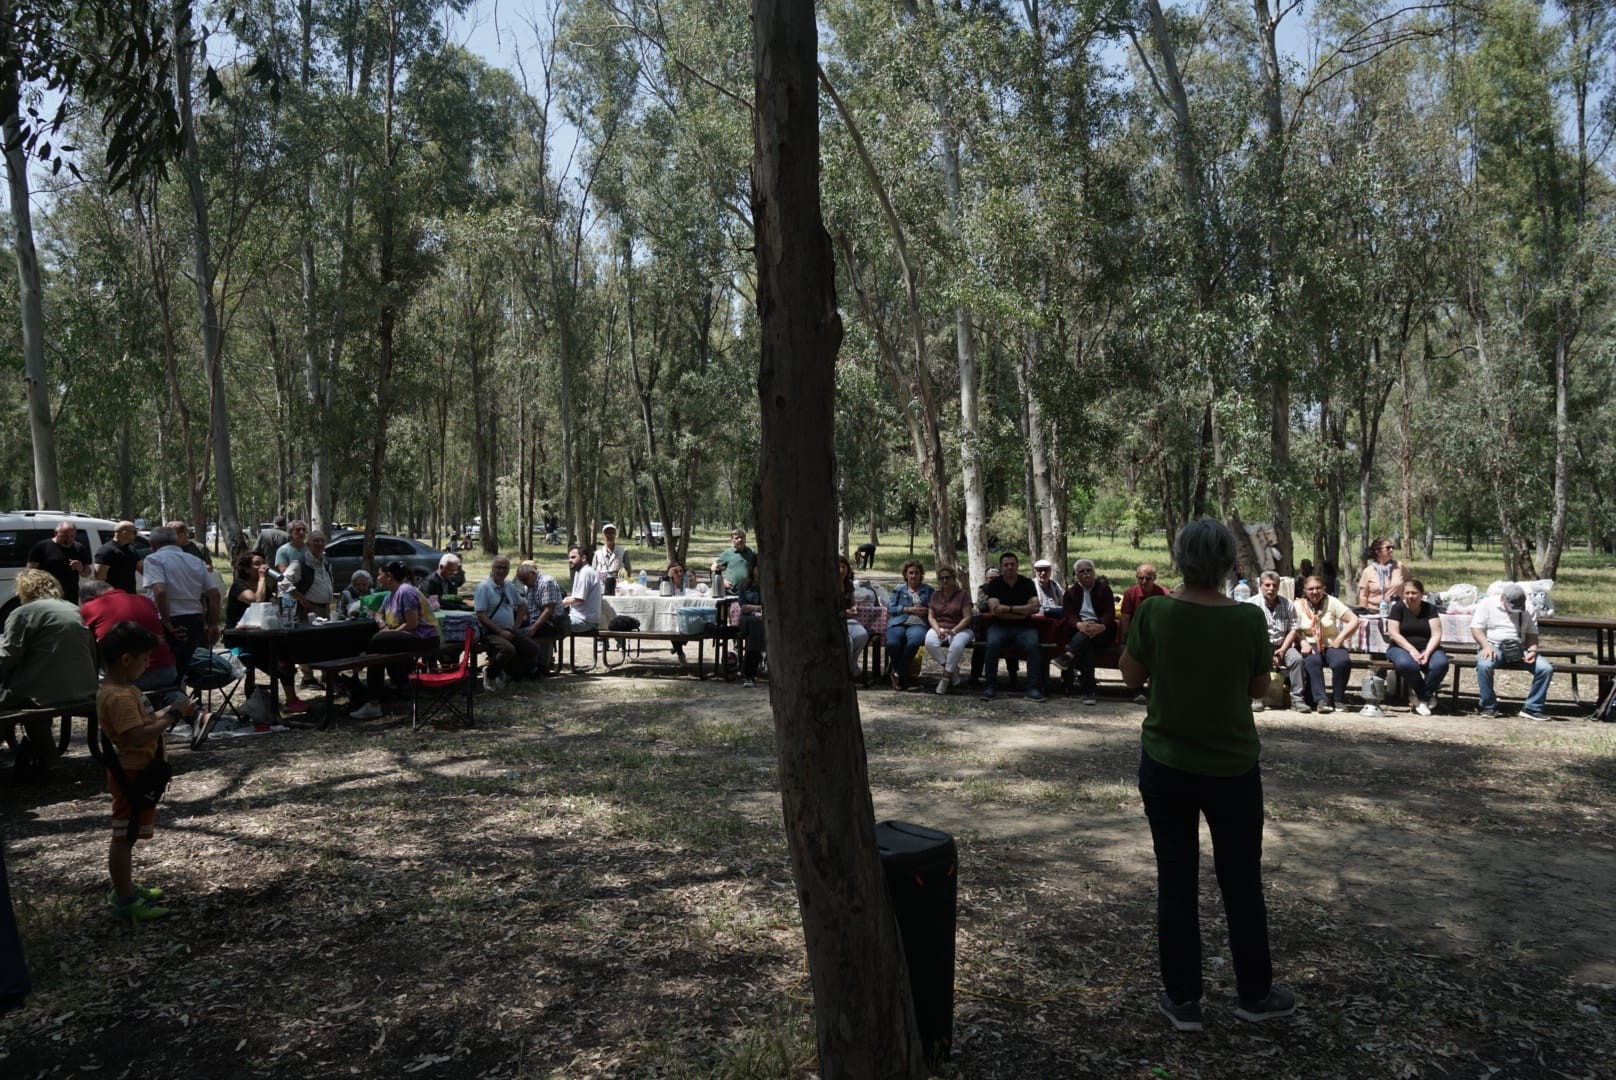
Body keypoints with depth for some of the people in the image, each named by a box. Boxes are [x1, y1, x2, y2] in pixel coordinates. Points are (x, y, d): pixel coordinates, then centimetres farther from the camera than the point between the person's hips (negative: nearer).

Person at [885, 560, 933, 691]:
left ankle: (898, 674, -19)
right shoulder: (898, 590, 22)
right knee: (892, 643, -35)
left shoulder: (928, 590, 24)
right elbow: (890, 608, 9)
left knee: (914, 641, -38)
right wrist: (909, 609, -2)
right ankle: (903, 675, -8)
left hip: (918, 624, 0)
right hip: (898, 623, 0)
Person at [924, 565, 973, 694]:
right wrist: (938, 630, -12)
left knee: (957, 645, -38)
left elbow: (967, 617, -6)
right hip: (939, 628, 3)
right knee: (930, 643, -32)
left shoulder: (962, 594, 1)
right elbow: (930, 616, 8)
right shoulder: (935, 595, 13)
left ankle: (946, 677, -20)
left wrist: (953, 631, -20)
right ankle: (954, 671, -15)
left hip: (960, 629, -3)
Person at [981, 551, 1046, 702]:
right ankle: (990, 687, -22)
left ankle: (1033, 689, -26)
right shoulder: (994, 584, 4)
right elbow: (995, 610, -10)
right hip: (1000, 626, -1)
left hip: (1024, 627, 1)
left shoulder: (1027, 583, 7)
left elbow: (1034, 607, -8)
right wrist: (1021, 613, -10)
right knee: (992, 644, -32)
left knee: (1033, 645, -30)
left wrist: (1009, 608, -13)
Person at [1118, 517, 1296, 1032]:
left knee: (1176, 882, 11)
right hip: (1232, 769, 0)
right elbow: (1258, 689, 0)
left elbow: (1131, 676, 0)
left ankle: (1182, 1000, 20)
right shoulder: (1248, 619, -13)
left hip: (1166, 767, 0)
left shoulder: (1155, 612, -13)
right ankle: (1255, 994, 31)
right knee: (1241, 882, 15)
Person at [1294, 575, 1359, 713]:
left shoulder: (1332, 602, 4)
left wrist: (1340, 639, -10)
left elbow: (1354, 620, -1)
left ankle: (1338, 700, -14)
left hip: (1331, 645, 1)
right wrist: (1303, 643, -22)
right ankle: (1321, 700, -34)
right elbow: (1294, 630, -5)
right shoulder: (1298, 606, 4)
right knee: (1312, 661, -35)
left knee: (1343, 661, -30)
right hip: (1310, 645, -1)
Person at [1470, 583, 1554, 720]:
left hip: (1519, 649, 4)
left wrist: (1532, 650, -11)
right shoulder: (1487, 604, -1)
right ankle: (1489, 707, -19)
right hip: (1492, 646, -4)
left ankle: (1532, 709, -8)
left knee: (1546, 668, -20)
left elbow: (1532, 634, 10)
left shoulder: (1527, 610, 10)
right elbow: (1476, 628, -6)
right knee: (1484, 665, -37)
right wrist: (1486, 646, -24)